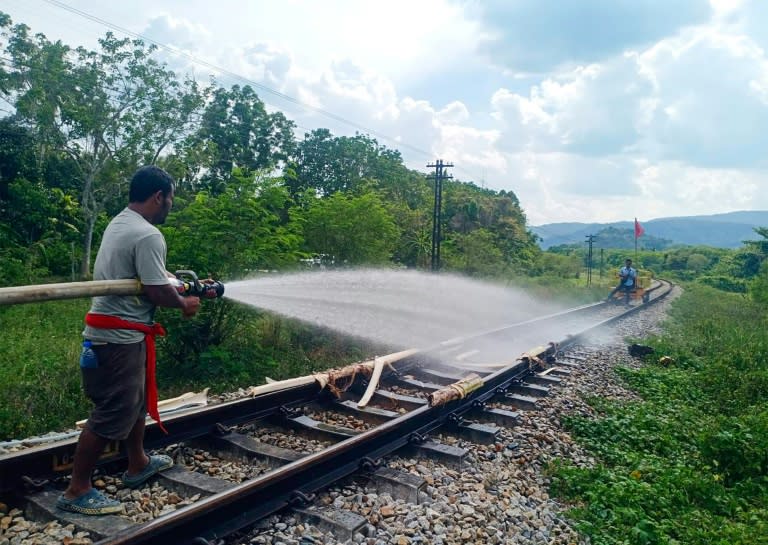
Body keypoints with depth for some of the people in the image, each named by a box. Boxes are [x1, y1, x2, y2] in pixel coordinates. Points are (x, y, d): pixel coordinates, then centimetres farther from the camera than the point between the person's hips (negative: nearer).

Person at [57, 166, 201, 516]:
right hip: (120, 338, -11)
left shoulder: (120, 224, 11)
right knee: (110, 414, 0)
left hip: (113, 332, 11)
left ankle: (138, 465, 38)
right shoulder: (147, 235, -21)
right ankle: (76, 491, 13)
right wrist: (184, 304, -3)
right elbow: (158, 291, -23)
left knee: (136, 401, 22)